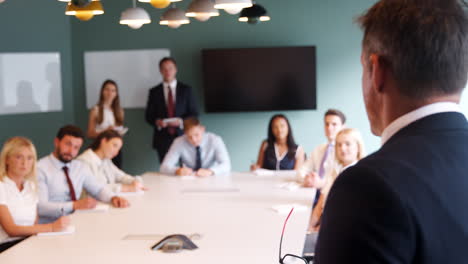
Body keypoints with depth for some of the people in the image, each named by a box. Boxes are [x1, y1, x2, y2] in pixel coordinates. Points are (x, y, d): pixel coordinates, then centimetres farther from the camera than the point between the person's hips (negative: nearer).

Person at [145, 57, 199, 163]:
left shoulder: (186, 89, 7)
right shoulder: (154, 92, 8)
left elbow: (194, 113, 6)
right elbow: (148, 116, 9)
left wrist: (181, 121, -11)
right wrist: (156, 122, -11)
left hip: (182, 135, 0)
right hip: (163, 138, 0)